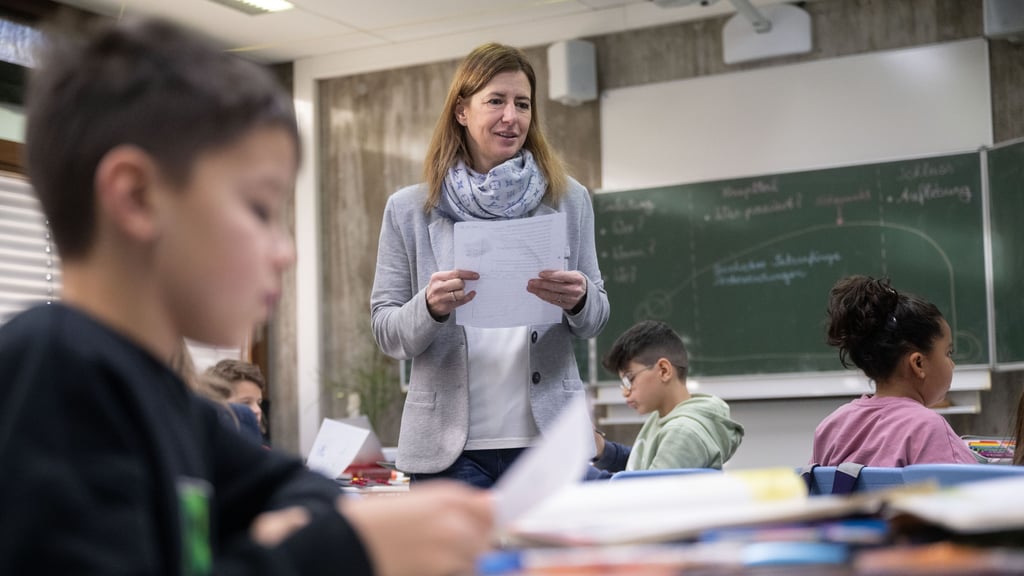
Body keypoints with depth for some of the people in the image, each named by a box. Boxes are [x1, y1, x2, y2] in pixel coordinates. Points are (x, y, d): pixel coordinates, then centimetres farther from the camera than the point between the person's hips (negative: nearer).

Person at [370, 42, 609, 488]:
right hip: (449, 445, -1)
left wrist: (578, 301, -14)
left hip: (547, 437, 1)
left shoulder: (569, 201, 8)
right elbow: (384, 330, 4)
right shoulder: (409, 210, 5)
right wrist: (430, 307, -18)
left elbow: (596, 319, 10)